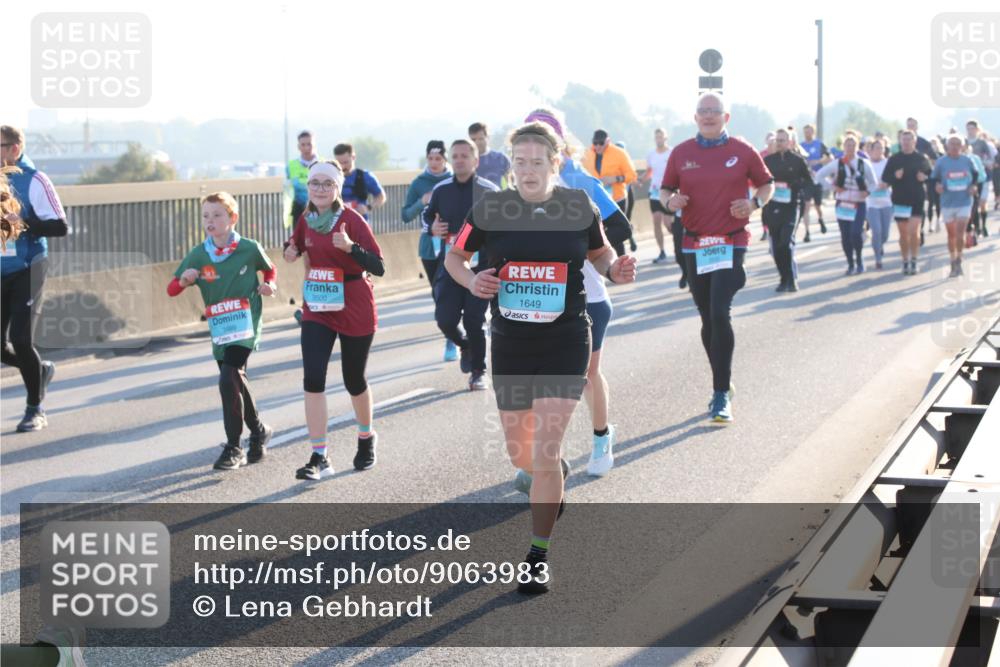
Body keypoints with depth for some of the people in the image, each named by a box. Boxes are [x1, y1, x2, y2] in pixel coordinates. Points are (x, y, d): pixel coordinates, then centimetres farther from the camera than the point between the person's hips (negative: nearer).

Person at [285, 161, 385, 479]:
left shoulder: (351, 220, -15)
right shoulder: (306, 220, 1)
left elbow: (378, 267, -20)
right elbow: (298, 247, 22)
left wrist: (350, 247, -36)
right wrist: (291, 252, -1)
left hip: (355, 311, -4)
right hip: (317, 310, 4)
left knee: (353, 379, 11)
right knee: (312, 379, -11)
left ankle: (366, 438, 40)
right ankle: (319, 458, -8)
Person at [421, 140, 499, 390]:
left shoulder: (489, 191, -4)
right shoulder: (441, 190, 4)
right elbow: (427, 216, 20)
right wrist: (431, 228, -2)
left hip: (480, 266, -3)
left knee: (474, 321, -3)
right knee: (445, 319, -2)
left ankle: (478, 371, 15)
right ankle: (465, 346, 32)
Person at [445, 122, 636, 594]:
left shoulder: (579, 208, -4)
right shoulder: (490, 210, -5)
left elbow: (599, 253, 13)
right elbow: (454, 257, 9)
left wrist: (614, 270, -8)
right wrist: (471, 280, -12)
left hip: (565, 345, -2)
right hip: (510, 345, 2)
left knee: (544, 456, -11)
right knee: (519, 454, 13)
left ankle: (539, 557, 3)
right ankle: (554, 479, 50)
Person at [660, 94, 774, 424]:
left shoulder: (743, 151, 1)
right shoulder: (681, 153, 5)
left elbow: (766, 184, 11)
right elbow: (665, 189, 13)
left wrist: (754, 203, -9)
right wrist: (670, 201, -10)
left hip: (731, 242, -3)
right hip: (695, 244, 3)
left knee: (720, 314, -16)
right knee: (707, 319, 10)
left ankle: (721, 394, -10)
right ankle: (723, 384, 27)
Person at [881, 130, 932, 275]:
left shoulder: (922, 158, 3)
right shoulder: (894, 159, 5)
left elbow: (931, 174, 8)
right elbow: (885, 178, 3)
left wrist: (925, 177, -13)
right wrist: (895, 176, -16)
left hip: (917, 200, -2)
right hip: (899, 200, 2)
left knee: (914, 231, -12)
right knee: (903, 233, 9)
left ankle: (913, 261, 0)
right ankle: (905, 262, 20)